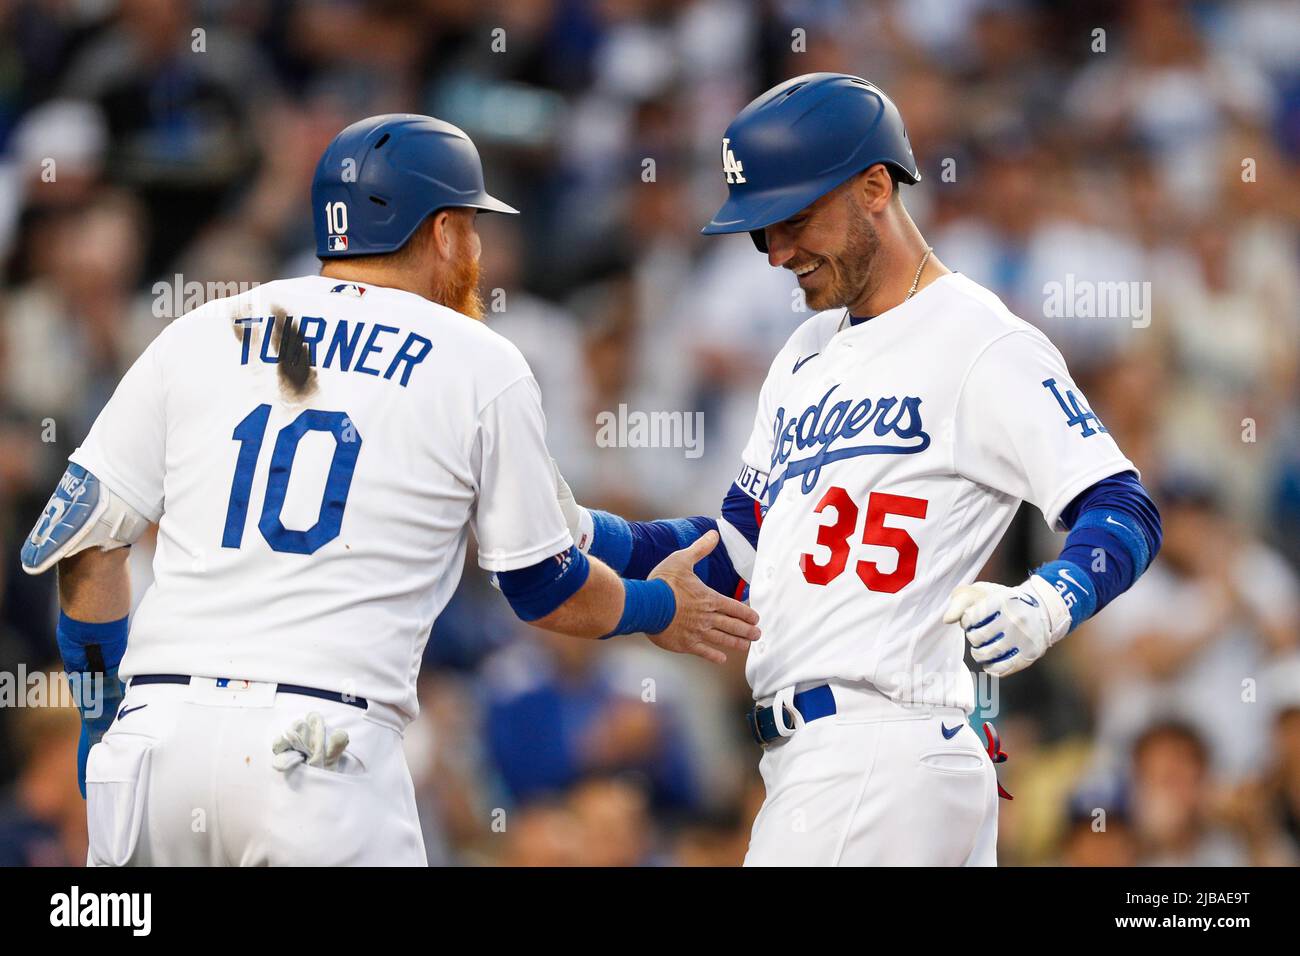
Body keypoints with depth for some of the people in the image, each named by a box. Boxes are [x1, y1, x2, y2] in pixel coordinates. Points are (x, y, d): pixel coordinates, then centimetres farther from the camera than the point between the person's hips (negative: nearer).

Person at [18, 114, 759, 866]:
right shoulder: (481, 366, 7)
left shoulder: (201, 334, 14)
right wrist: (660, 609, 34)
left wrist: (102, 718, 24)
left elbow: (86, 536, 13)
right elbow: (546, 589, 14)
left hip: (157, 734, 3)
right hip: (322, 748, -3)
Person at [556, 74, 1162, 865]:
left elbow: (1126, 513, -14)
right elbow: (740, 553, 23)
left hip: (878, 760, -9)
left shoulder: (983, 345, -7)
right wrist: (588, 534, 9)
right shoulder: (806, 356, 22)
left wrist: (1045, 606, -33)